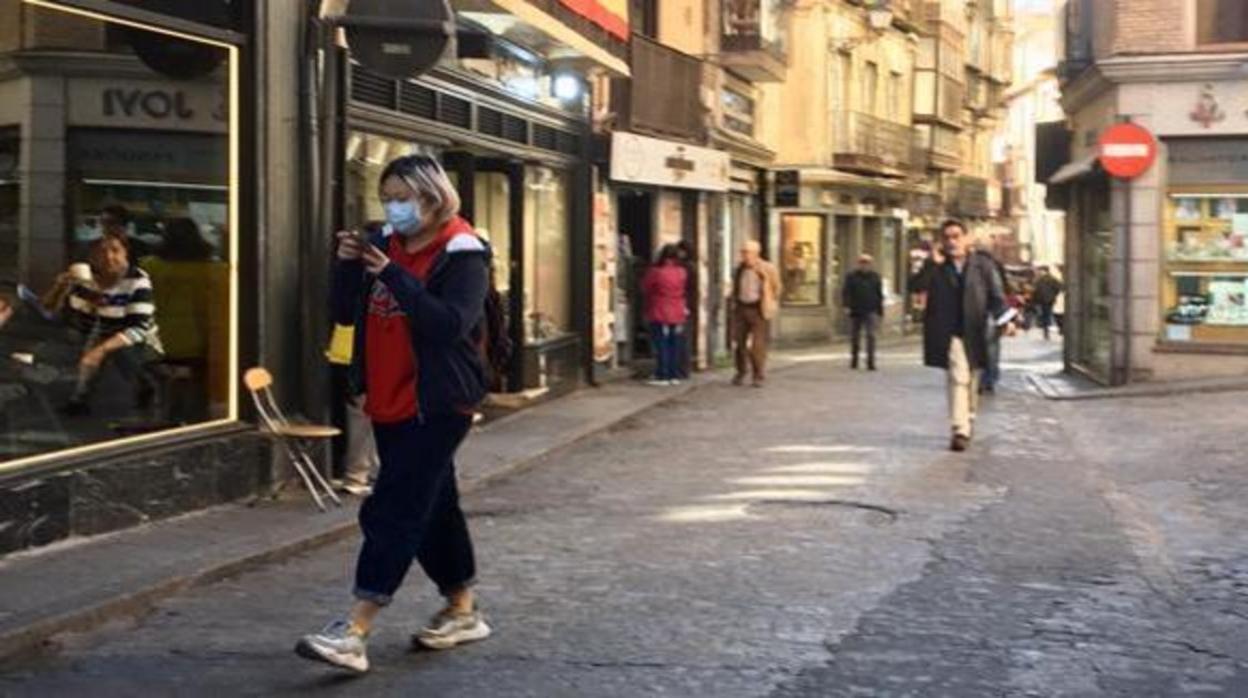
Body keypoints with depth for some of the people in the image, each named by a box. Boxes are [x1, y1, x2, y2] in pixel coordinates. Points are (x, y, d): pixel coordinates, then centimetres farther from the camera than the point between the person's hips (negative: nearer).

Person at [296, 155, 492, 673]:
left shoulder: (463, 256, -10)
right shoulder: (387, 248, 12)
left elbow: (452, 323, -24)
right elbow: (346, 314, 10)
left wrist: (394, 276, -27)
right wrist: (348, 266, -7)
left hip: (437, 407, -8)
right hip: (389, 405, 8)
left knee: (393, 511, -12)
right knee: (432, 508, 15)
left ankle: (355, 632, -14)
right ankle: (464, 611, 29)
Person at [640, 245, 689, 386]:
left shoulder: (656, 272, -15)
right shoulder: (682, 272, -2)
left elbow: (645, 287, -2)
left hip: (660, 315, -5)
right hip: (678, 314, 5)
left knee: (661, 346, -3)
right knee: (674, 345, 10)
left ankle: (662, 376, -4)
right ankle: (674, 375, 12)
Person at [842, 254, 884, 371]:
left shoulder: (875, 277, 8)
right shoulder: (851, 277, 4)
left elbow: (880, 295, 12)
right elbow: (846, 292, 0)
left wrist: (880, 312, 9)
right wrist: (846, 304, -16)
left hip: (871, 312, -1)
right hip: (856, 312, 1)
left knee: (871, 335, -13)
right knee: (855, 336, 9)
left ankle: (871, 362, -14)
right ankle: (854, 360, 25)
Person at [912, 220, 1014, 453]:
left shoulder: (982, 265, 5)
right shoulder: (935, 267, 3)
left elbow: (996, 295, 4)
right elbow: (918, 286, -12)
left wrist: (1005, 320, -9)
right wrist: (932, 264, -22)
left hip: (974, 332, 2)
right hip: (948, 332, -2)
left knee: (972, 381, 15)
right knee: (958, 378, -15)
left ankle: (967, 423, 35)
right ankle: (960, 430, -17)